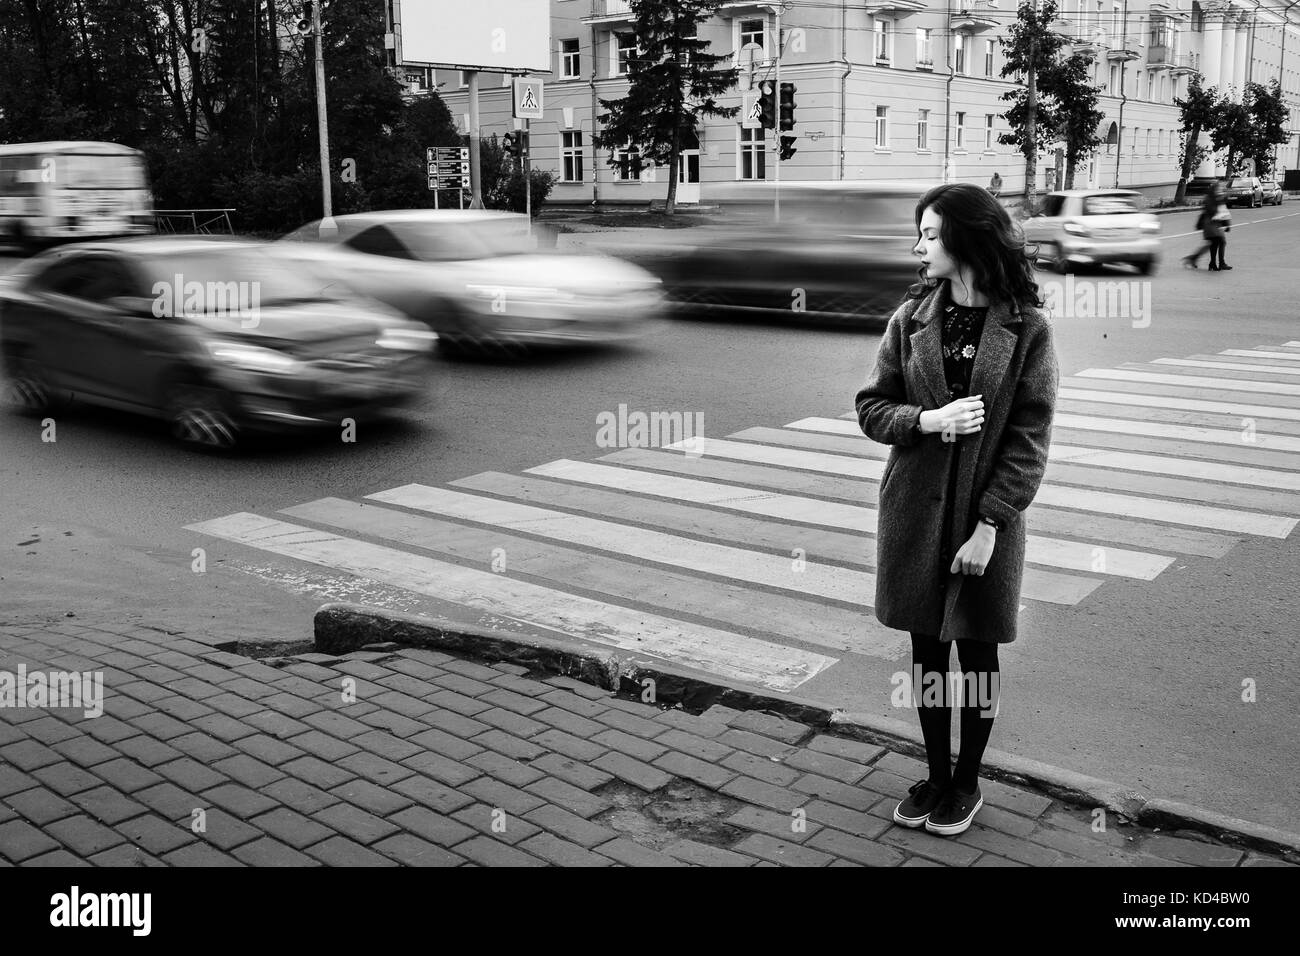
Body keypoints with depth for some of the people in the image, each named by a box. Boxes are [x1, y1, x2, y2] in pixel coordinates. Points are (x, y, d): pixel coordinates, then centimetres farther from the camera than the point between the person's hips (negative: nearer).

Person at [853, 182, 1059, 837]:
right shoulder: (911, 318, 1)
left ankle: (968, 782, 30)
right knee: (927, 647, 13)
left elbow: (1029, 436, -9)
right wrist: (929, 420, -17)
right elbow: (870, 407, 3)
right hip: (914, 512, 3)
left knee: (977, 652, 11)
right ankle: (936, 774, 31)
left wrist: (988, 525, -15)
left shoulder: (1027, 328, -8)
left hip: (986, 516, -3)